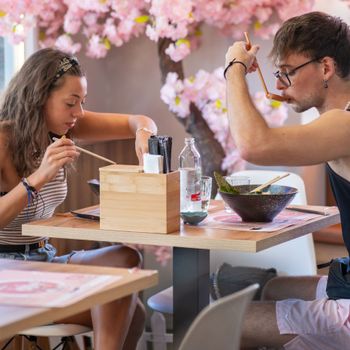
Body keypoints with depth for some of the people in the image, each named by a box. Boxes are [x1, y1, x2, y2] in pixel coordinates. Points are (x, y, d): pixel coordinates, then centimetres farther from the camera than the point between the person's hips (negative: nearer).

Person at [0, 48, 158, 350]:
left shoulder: (60, 127, 2)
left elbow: (139, 122, 6)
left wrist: (143, 132, -17)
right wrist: (37, 177, -35)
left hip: (42, 257, 7)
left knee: (131, 313, -18)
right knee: (124, 260, -23)